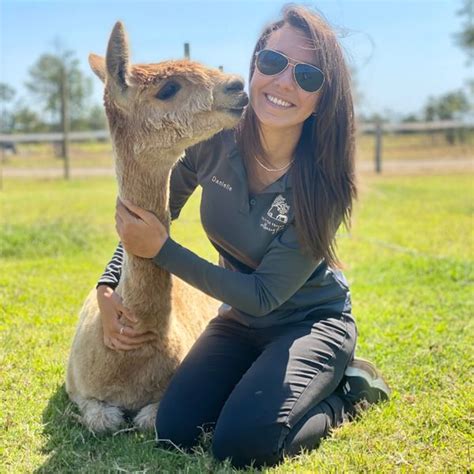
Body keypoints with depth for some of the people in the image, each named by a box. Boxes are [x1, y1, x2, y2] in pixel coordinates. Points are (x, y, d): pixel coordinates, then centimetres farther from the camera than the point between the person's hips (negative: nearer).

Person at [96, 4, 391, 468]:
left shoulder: (323, 180, -25)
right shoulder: (214, 140, -15)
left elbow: (265, 295, -23)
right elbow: (146, 219, 3)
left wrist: (160, 250, -26)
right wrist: (108, 286, -10)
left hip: (311, 322, -4)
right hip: (240, 319, 4)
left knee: (243, 444, -24)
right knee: (175, 431, -12)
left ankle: (346, 388, 4)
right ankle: (265, 377, 13)